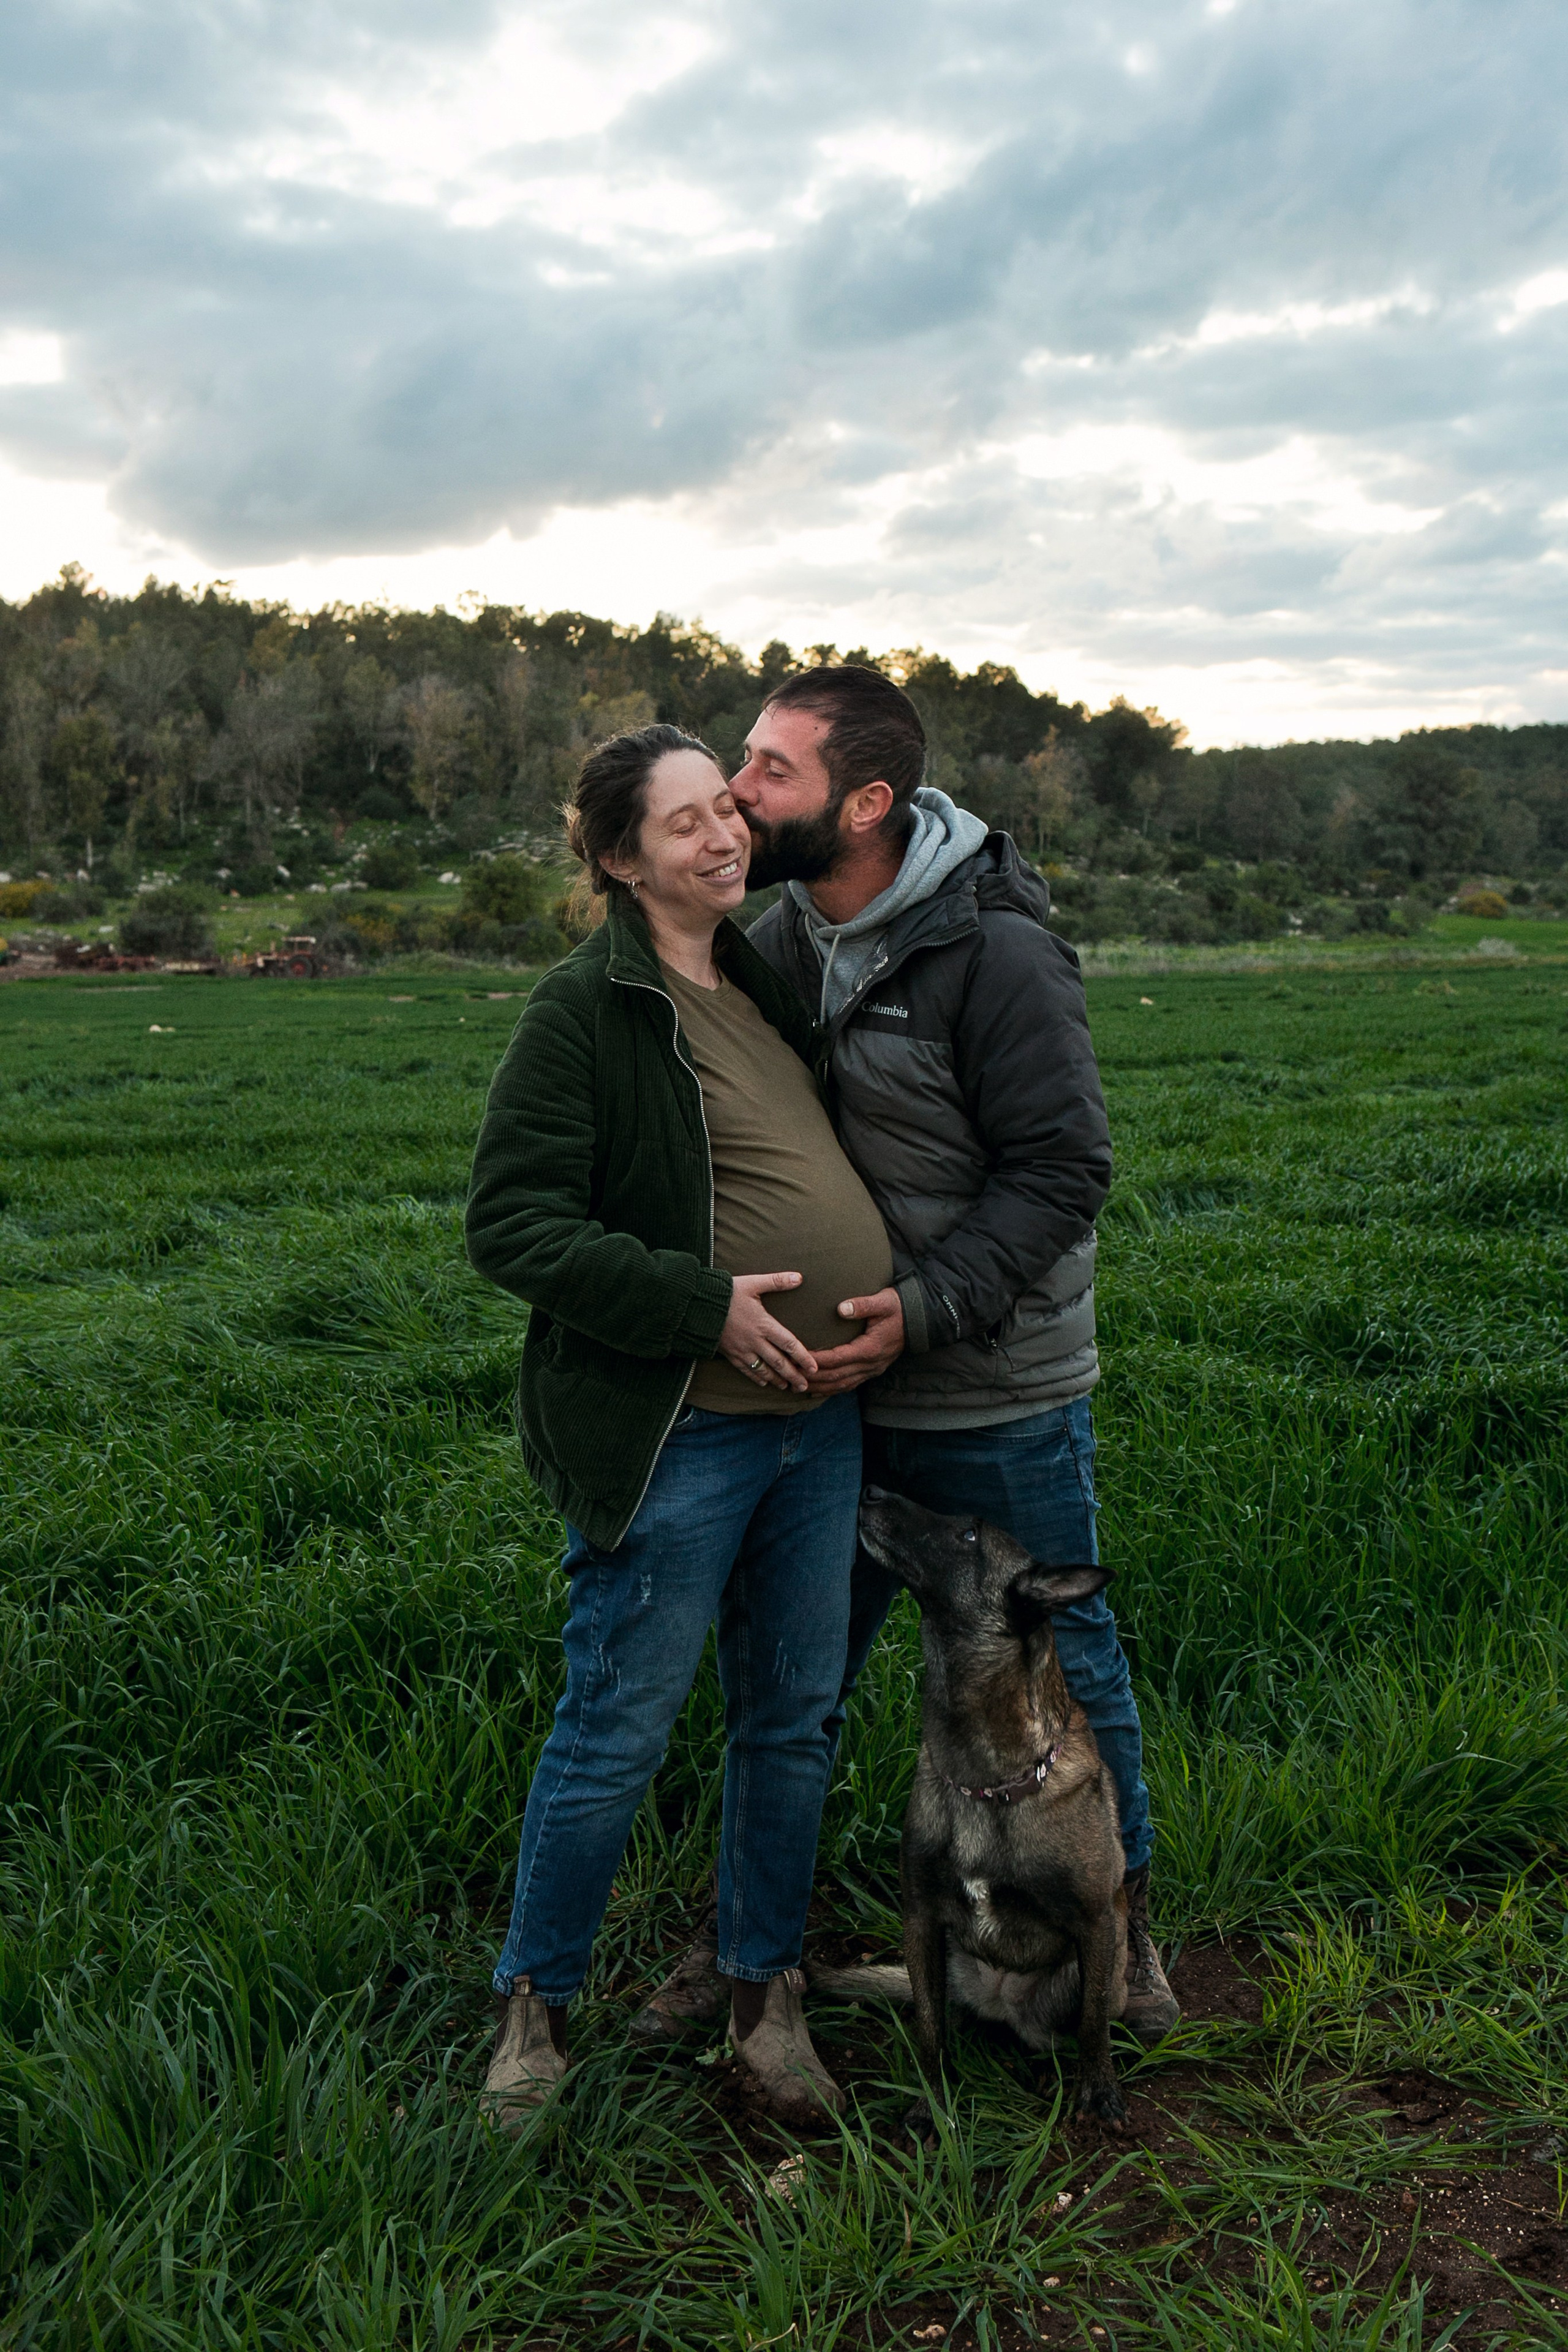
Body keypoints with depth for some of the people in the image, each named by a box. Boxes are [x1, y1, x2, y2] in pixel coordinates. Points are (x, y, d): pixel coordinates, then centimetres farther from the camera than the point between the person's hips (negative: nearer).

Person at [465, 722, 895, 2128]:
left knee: (796, 1719, 16)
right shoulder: (585, 1011, -11)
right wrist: (705, 1304, -21)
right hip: (676, 1437, -7)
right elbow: (513, 1227, -15)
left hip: (819, 1422, 8)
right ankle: (535, 2006, 26)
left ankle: (766, 1993, 34)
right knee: (618, 1734, 4)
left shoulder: (764, 984, 12)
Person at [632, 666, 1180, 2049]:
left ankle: (1119, 1916, 36)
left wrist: (924, 1308, -25)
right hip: (833, 1383, 5)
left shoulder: (998, 953, -18)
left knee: (1057, 1660, 13)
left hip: (1000, 1401, -5)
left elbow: (1062, 1171, -17)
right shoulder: (782, 938, 2)